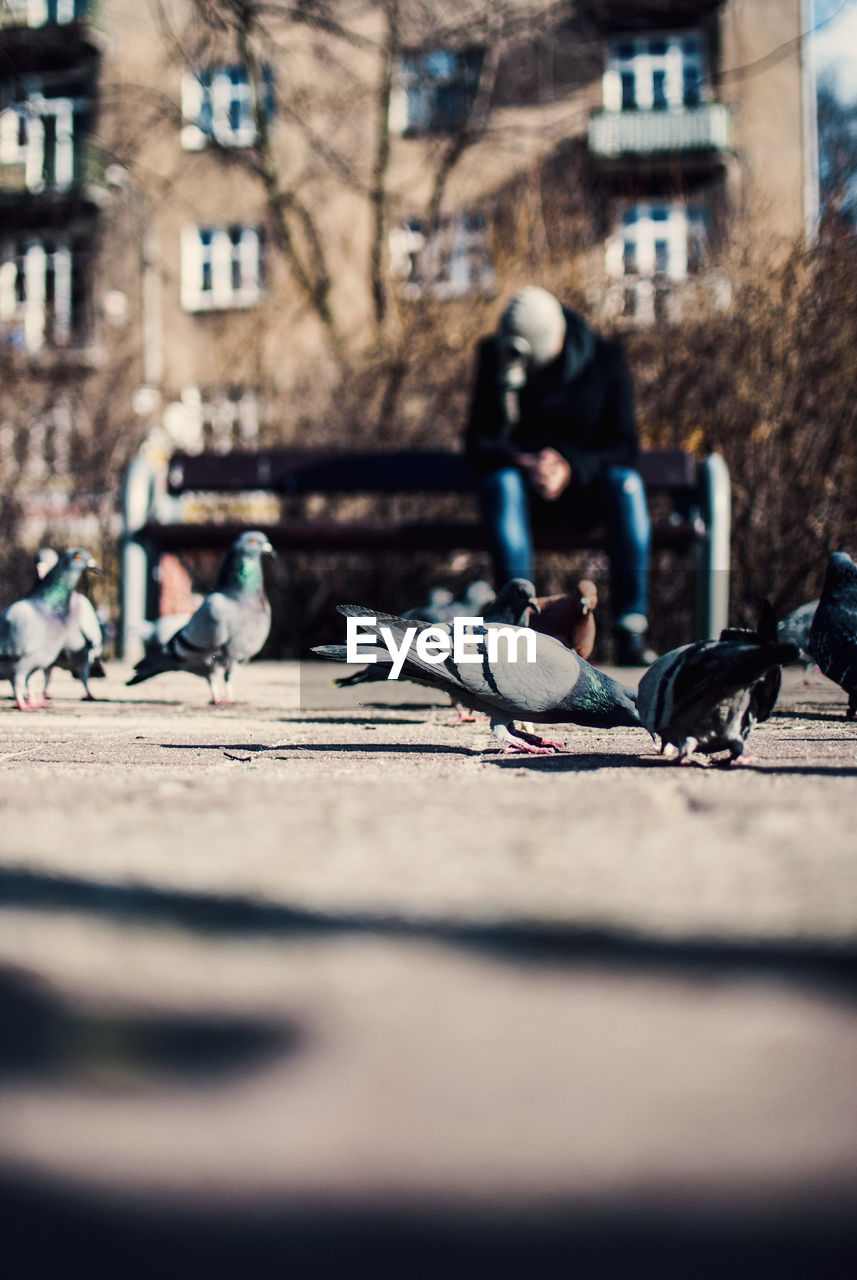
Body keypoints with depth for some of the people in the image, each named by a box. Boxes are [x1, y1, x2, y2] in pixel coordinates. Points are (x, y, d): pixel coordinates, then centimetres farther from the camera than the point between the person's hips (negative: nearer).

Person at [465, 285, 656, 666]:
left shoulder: (605, 358, -7)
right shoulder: (495, 356, -5)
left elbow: (624, 445, -10)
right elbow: (477, 442, -9)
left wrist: (571, 468, -29)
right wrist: (524, 463, -30)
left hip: (586, 490, 0)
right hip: (524, 486, 0)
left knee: (626, 482, -32)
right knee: (500, 482, -34)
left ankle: (630, 631, -32)